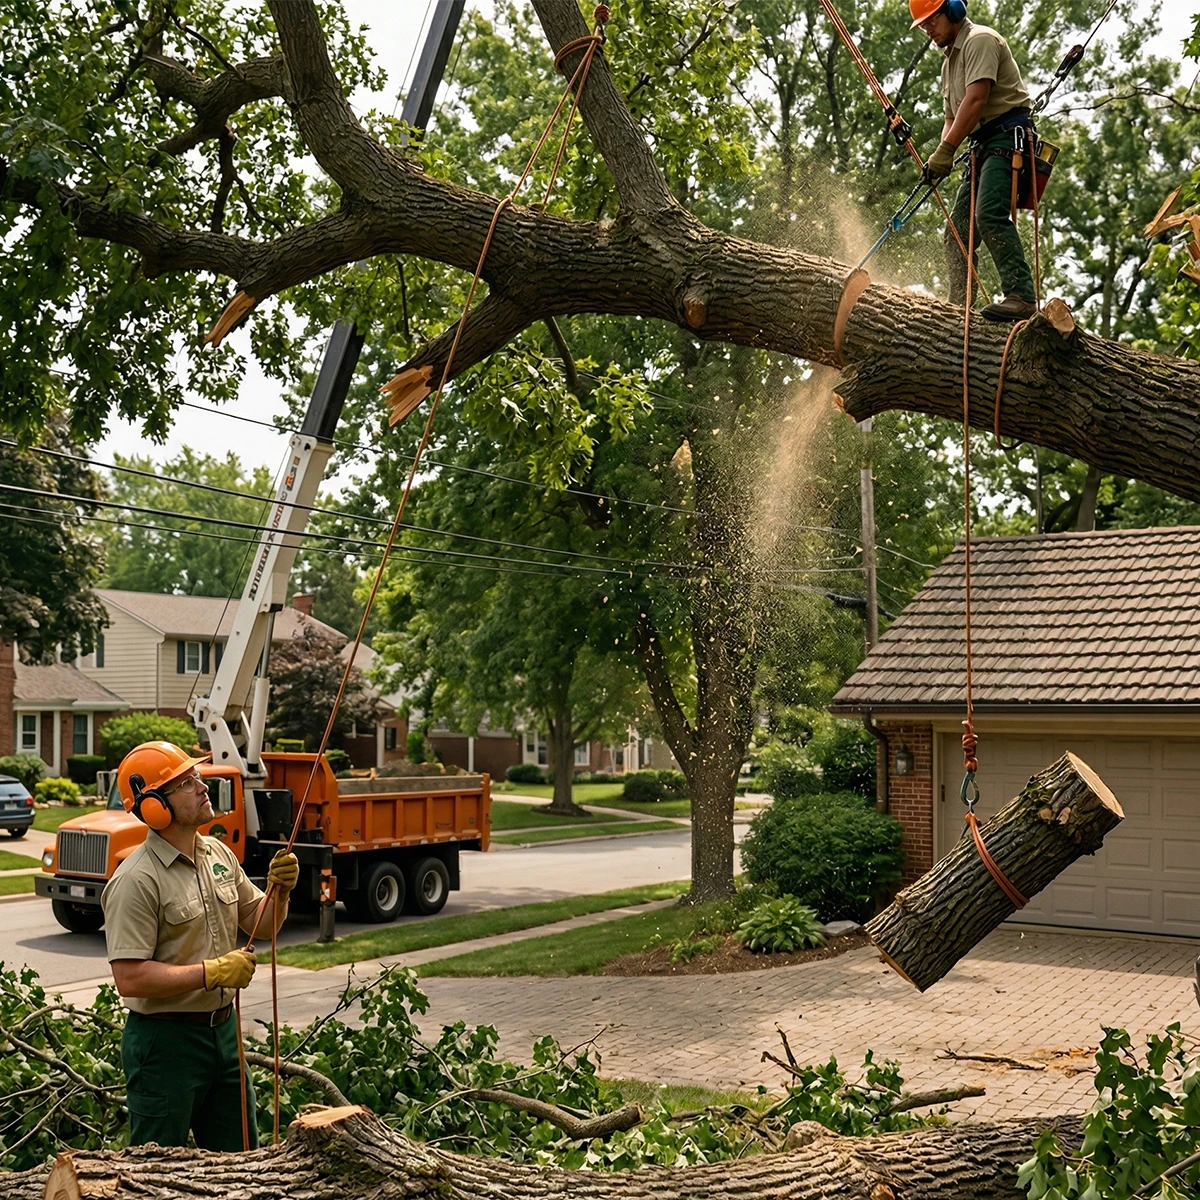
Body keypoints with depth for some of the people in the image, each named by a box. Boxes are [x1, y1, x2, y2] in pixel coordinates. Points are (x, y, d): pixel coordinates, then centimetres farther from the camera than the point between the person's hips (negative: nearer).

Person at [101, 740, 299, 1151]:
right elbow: (129, 978, -25)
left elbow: (259, 923, 15)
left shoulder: (219, 854, 5)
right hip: (164, 1040, -8)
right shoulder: (136, 881, -20)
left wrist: (279, 890, -5)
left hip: (224, 1028, 8)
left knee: (242, 1160, 19)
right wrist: (211, 972, -25)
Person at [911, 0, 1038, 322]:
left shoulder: (979, 40, -5)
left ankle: (1021, 297, -35)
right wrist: (940, 161, 3)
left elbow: (976, 100, -17)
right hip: (981, 146, 10)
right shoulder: (950, 62, 25)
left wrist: (945, 151, -20)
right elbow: (952, 118, 22)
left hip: (1007, 136, -10)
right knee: (958, 230, 3)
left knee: (990, 214, -28)